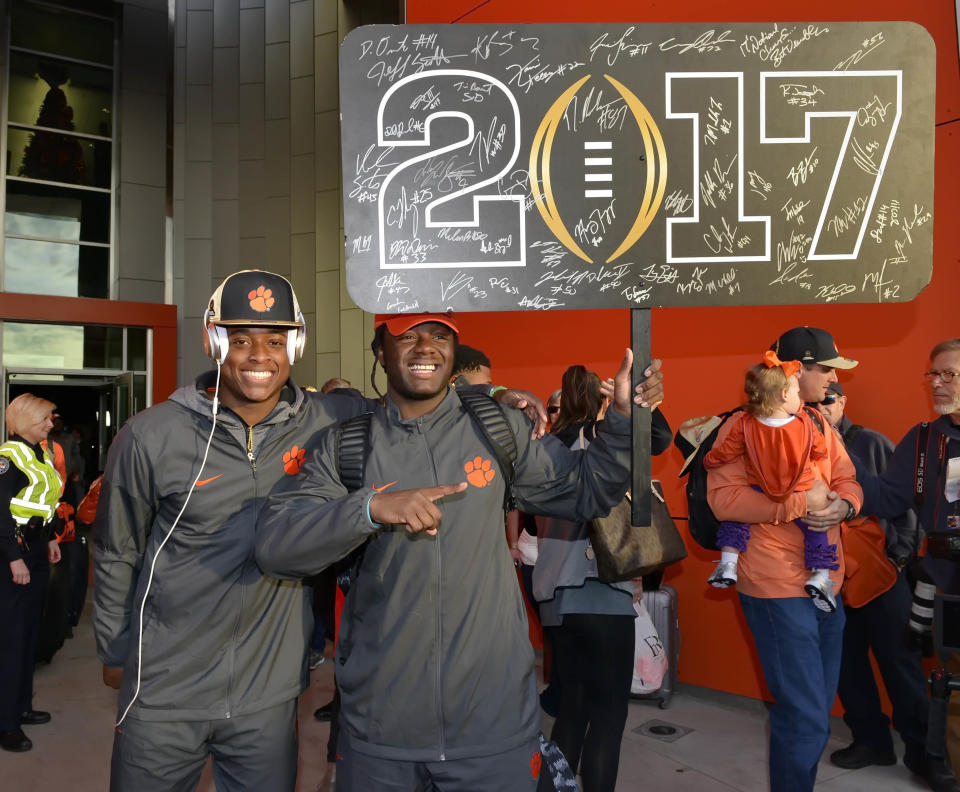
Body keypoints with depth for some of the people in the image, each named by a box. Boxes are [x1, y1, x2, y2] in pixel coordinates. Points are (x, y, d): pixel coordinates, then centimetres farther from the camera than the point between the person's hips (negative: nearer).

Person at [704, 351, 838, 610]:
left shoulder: (744, 425, -16)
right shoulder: (805, 423, -14)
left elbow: (723, 453, -6)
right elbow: (820, 452, 3)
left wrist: (707, 460, 15)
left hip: (759, 497, 0)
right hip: (801, 497, 0)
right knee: (817, 527, 18)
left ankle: (728, 563, 13)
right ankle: (820, 576, 5)